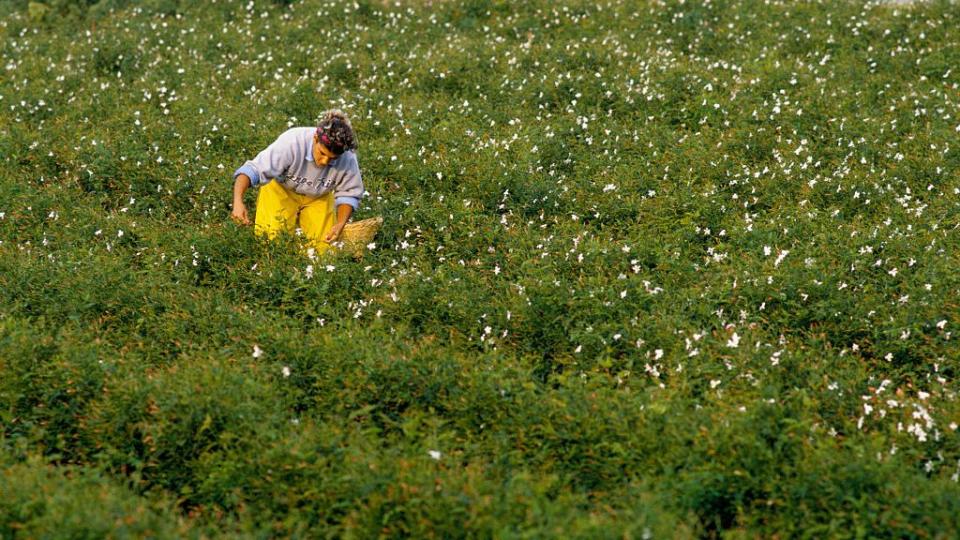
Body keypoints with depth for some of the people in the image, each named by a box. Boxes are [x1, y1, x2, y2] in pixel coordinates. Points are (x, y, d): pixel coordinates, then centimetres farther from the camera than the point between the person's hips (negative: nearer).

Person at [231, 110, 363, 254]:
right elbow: (252, 170, -40)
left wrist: (340, 224, -27)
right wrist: (238, 201, -56)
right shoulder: (291, 143, -40)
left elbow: (350, 193, -11)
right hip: (282, 189, -2)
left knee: (323, 247, -5)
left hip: (318, 198, 3)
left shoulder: (348, 159, -29)